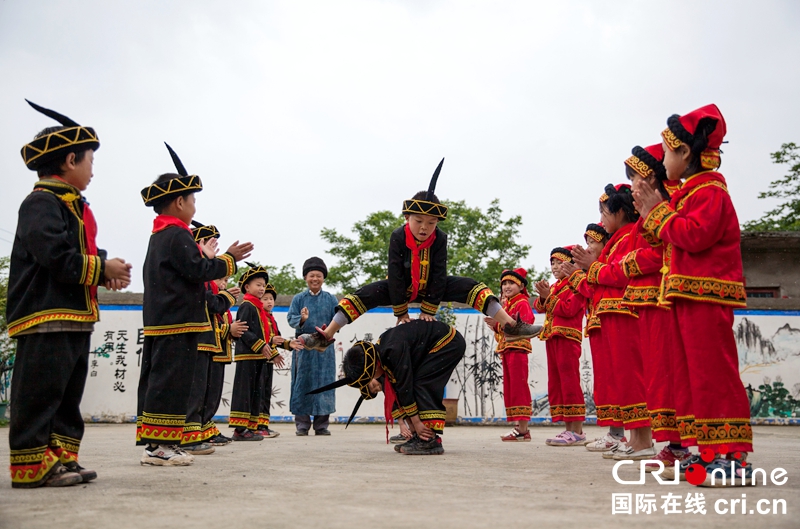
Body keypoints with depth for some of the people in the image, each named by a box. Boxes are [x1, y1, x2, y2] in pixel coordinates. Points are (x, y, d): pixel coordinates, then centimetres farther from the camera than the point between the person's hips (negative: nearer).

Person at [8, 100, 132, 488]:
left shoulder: (73, 206, 20)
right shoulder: (42, 203, -11)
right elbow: (56, 257, -22)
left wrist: (106, 271, 3)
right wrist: (103, 268, -14)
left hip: (76, 317, 10)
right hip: (46, 316, -10)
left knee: (69, 394, 13)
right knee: (40, 393, -4)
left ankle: (60, 457, 20)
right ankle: (31, 465, 3)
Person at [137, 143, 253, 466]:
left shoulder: (158, 236, 19)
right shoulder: (178, 235, -13)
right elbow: (199, 270, -19)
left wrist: (220, 260, 22)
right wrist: (229, 259, -7)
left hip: (158, 323, 11)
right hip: (178, 322, -11)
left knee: (156, 379, 12)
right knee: (170, 382, -7)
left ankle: (154, 442, 19)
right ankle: (159, 446, -3)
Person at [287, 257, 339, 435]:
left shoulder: (331, 299, 8)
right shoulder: (298, 298, 7)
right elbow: (291, 318, -2)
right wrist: (301, 319, -23)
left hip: (325, 348, 1)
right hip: (303, 347, 0)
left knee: (323, 384, 1)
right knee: (302, 384, 1)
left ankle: (322, 424, 10)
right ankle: (302, 424, 10)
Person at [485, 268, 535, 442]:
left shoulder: (522, 303, -4)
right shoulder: (506, 304, 23)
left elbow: (524, 325, -19)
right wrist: (495, 325, 7)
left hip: (517, 348, -9)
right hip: (506, 350, 9)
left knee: (518, 386, -11)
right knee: (509, 388, 8)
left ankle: (523, 430, -10)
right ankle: (519, 427, 13)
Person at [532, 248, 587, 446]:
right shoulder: (554, 286, 21)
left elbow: (569, 309, -14)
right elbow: (540, 308, 17)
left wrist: (549, 296, -9)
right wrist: (542, 296, -2)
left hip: (567, 336, -9)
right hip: (551, 337, 9)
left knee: (569, 381, -11)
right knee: (555, 383, 7)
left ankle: (577, 431, -9)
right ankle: (569, 429, 12)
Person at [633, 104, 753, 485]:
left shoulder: (710, 189, -8)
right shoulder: (688, 193, 22)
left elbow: (695, 236, -22)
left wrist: (658, 211, -11)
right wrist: (652, 214, 10)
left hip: (706, 295, -10)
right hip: (685, 296, 10)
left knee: (714, 371, -11)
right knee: (691, 373, 9)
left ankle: (733, 454, -6)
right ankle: (707, 450, 15)